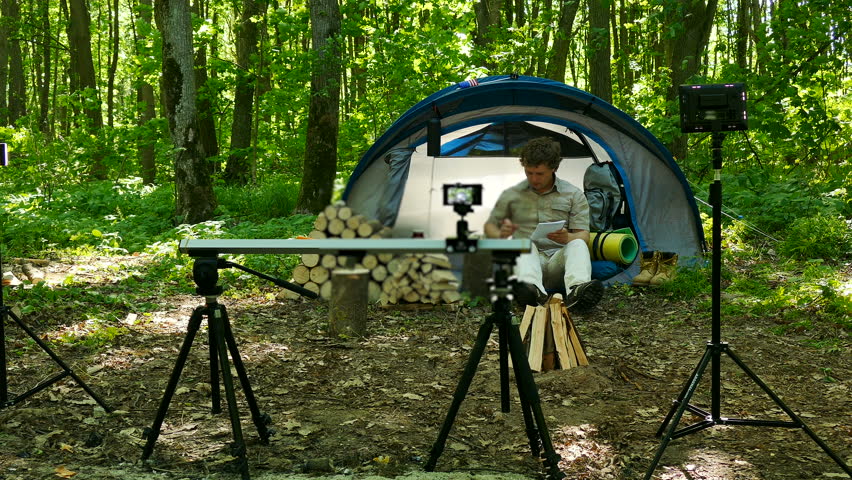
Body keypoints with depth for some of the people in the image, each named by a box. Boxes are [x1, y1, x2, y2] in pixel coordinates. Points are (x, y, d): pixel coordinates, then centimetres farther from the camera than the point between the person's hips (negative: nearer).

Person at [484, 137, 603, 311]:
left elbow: (583, 236, 4)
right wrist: (500, 235, -5)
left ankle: (576, 290, -63)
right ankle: (533, 288, -66)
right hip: (525, 257, 0)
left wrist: (567, 238, -22)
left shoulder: (574, 195, 10)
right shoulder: (511, 195, 13)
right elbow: (490, 226, 21)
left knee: (578, 245, -31)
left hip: (558, 261, 0)